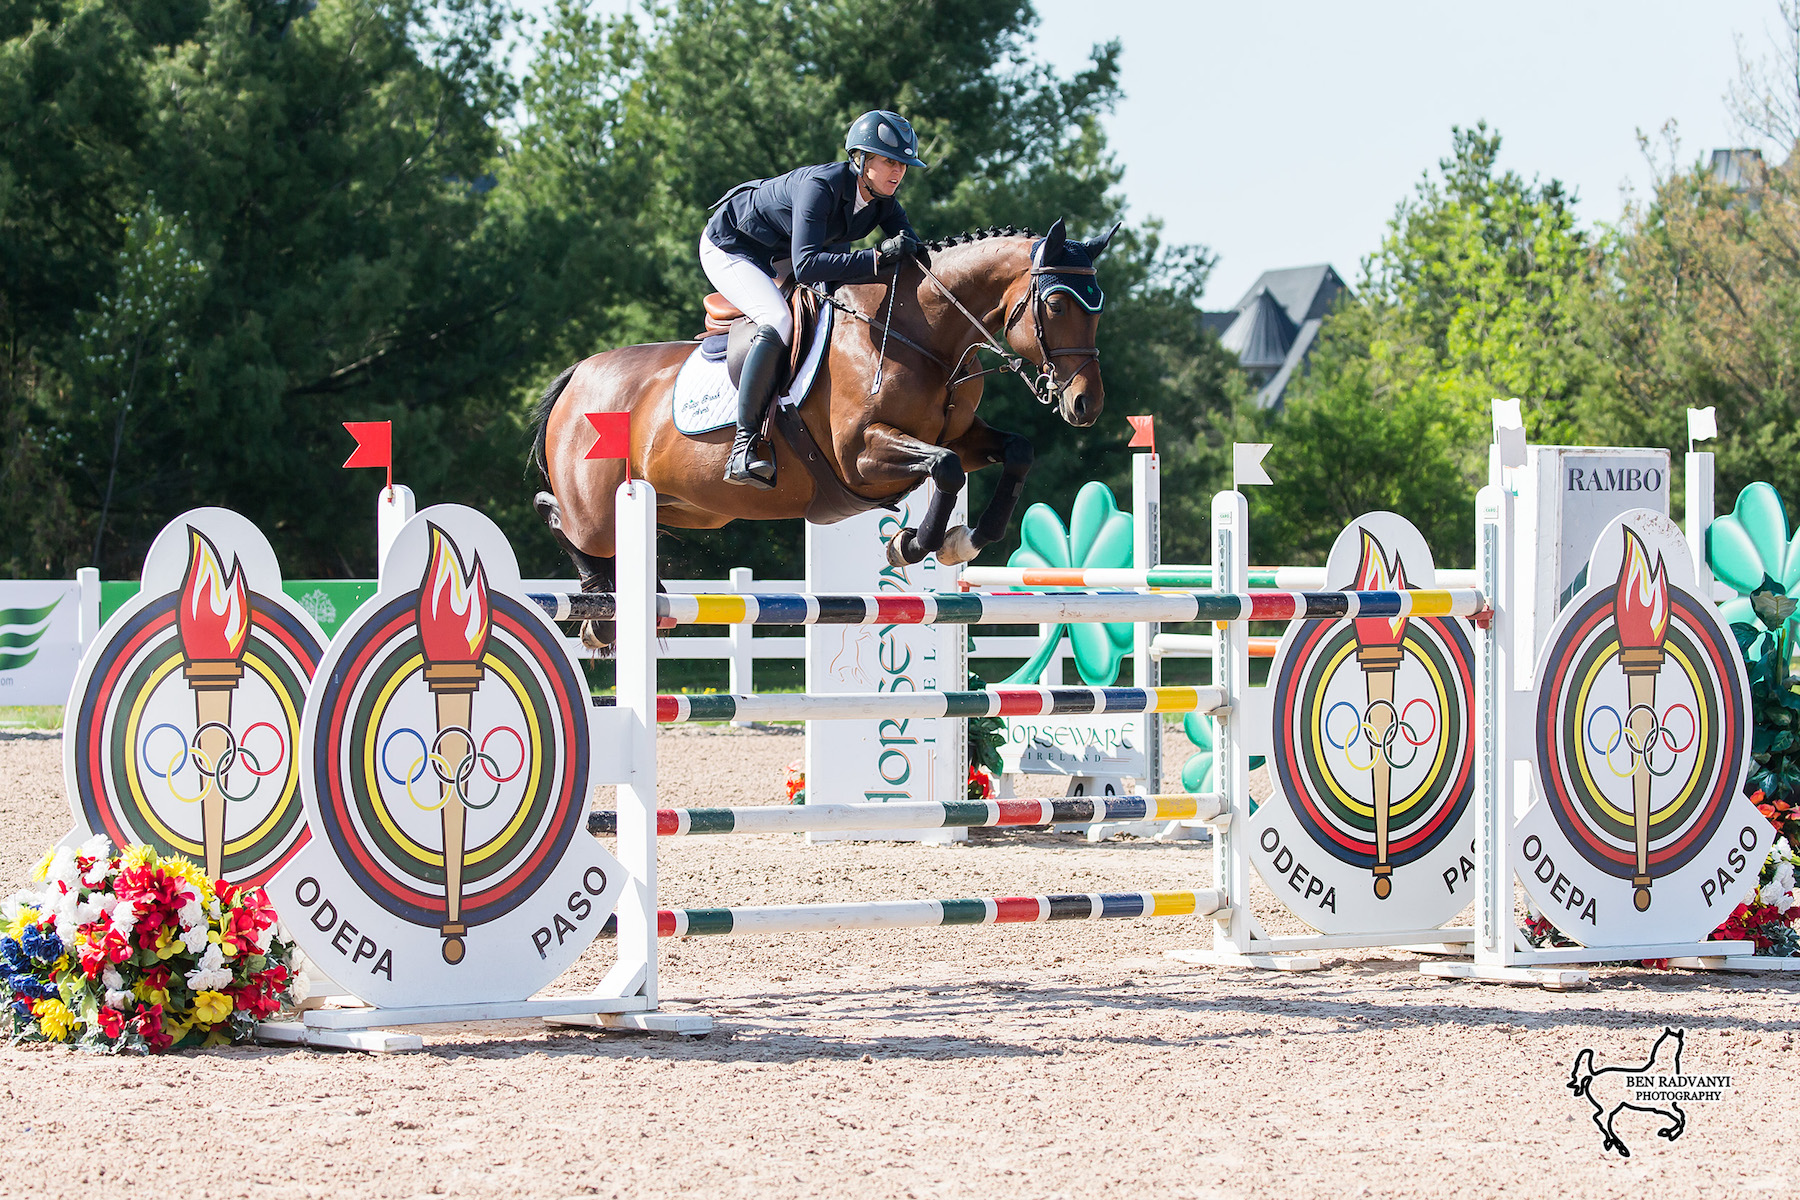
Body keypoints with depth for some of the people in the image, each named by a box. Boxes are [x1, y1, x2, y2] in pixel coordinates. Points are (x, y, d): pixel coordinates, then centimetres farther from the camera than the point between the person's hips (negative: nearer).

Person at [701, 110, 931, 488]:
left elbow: (913, 251, -8)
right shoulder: (820, 186, -35)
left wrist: (910, 253, -33)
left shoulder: (882, 198, -12)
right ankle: (746, 439, -30)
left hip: (775, 257, 9)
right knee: (779, 322, -31)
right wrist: (878, 258, -49)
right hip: (729, 248, -9)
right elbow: (806, 265, -44)